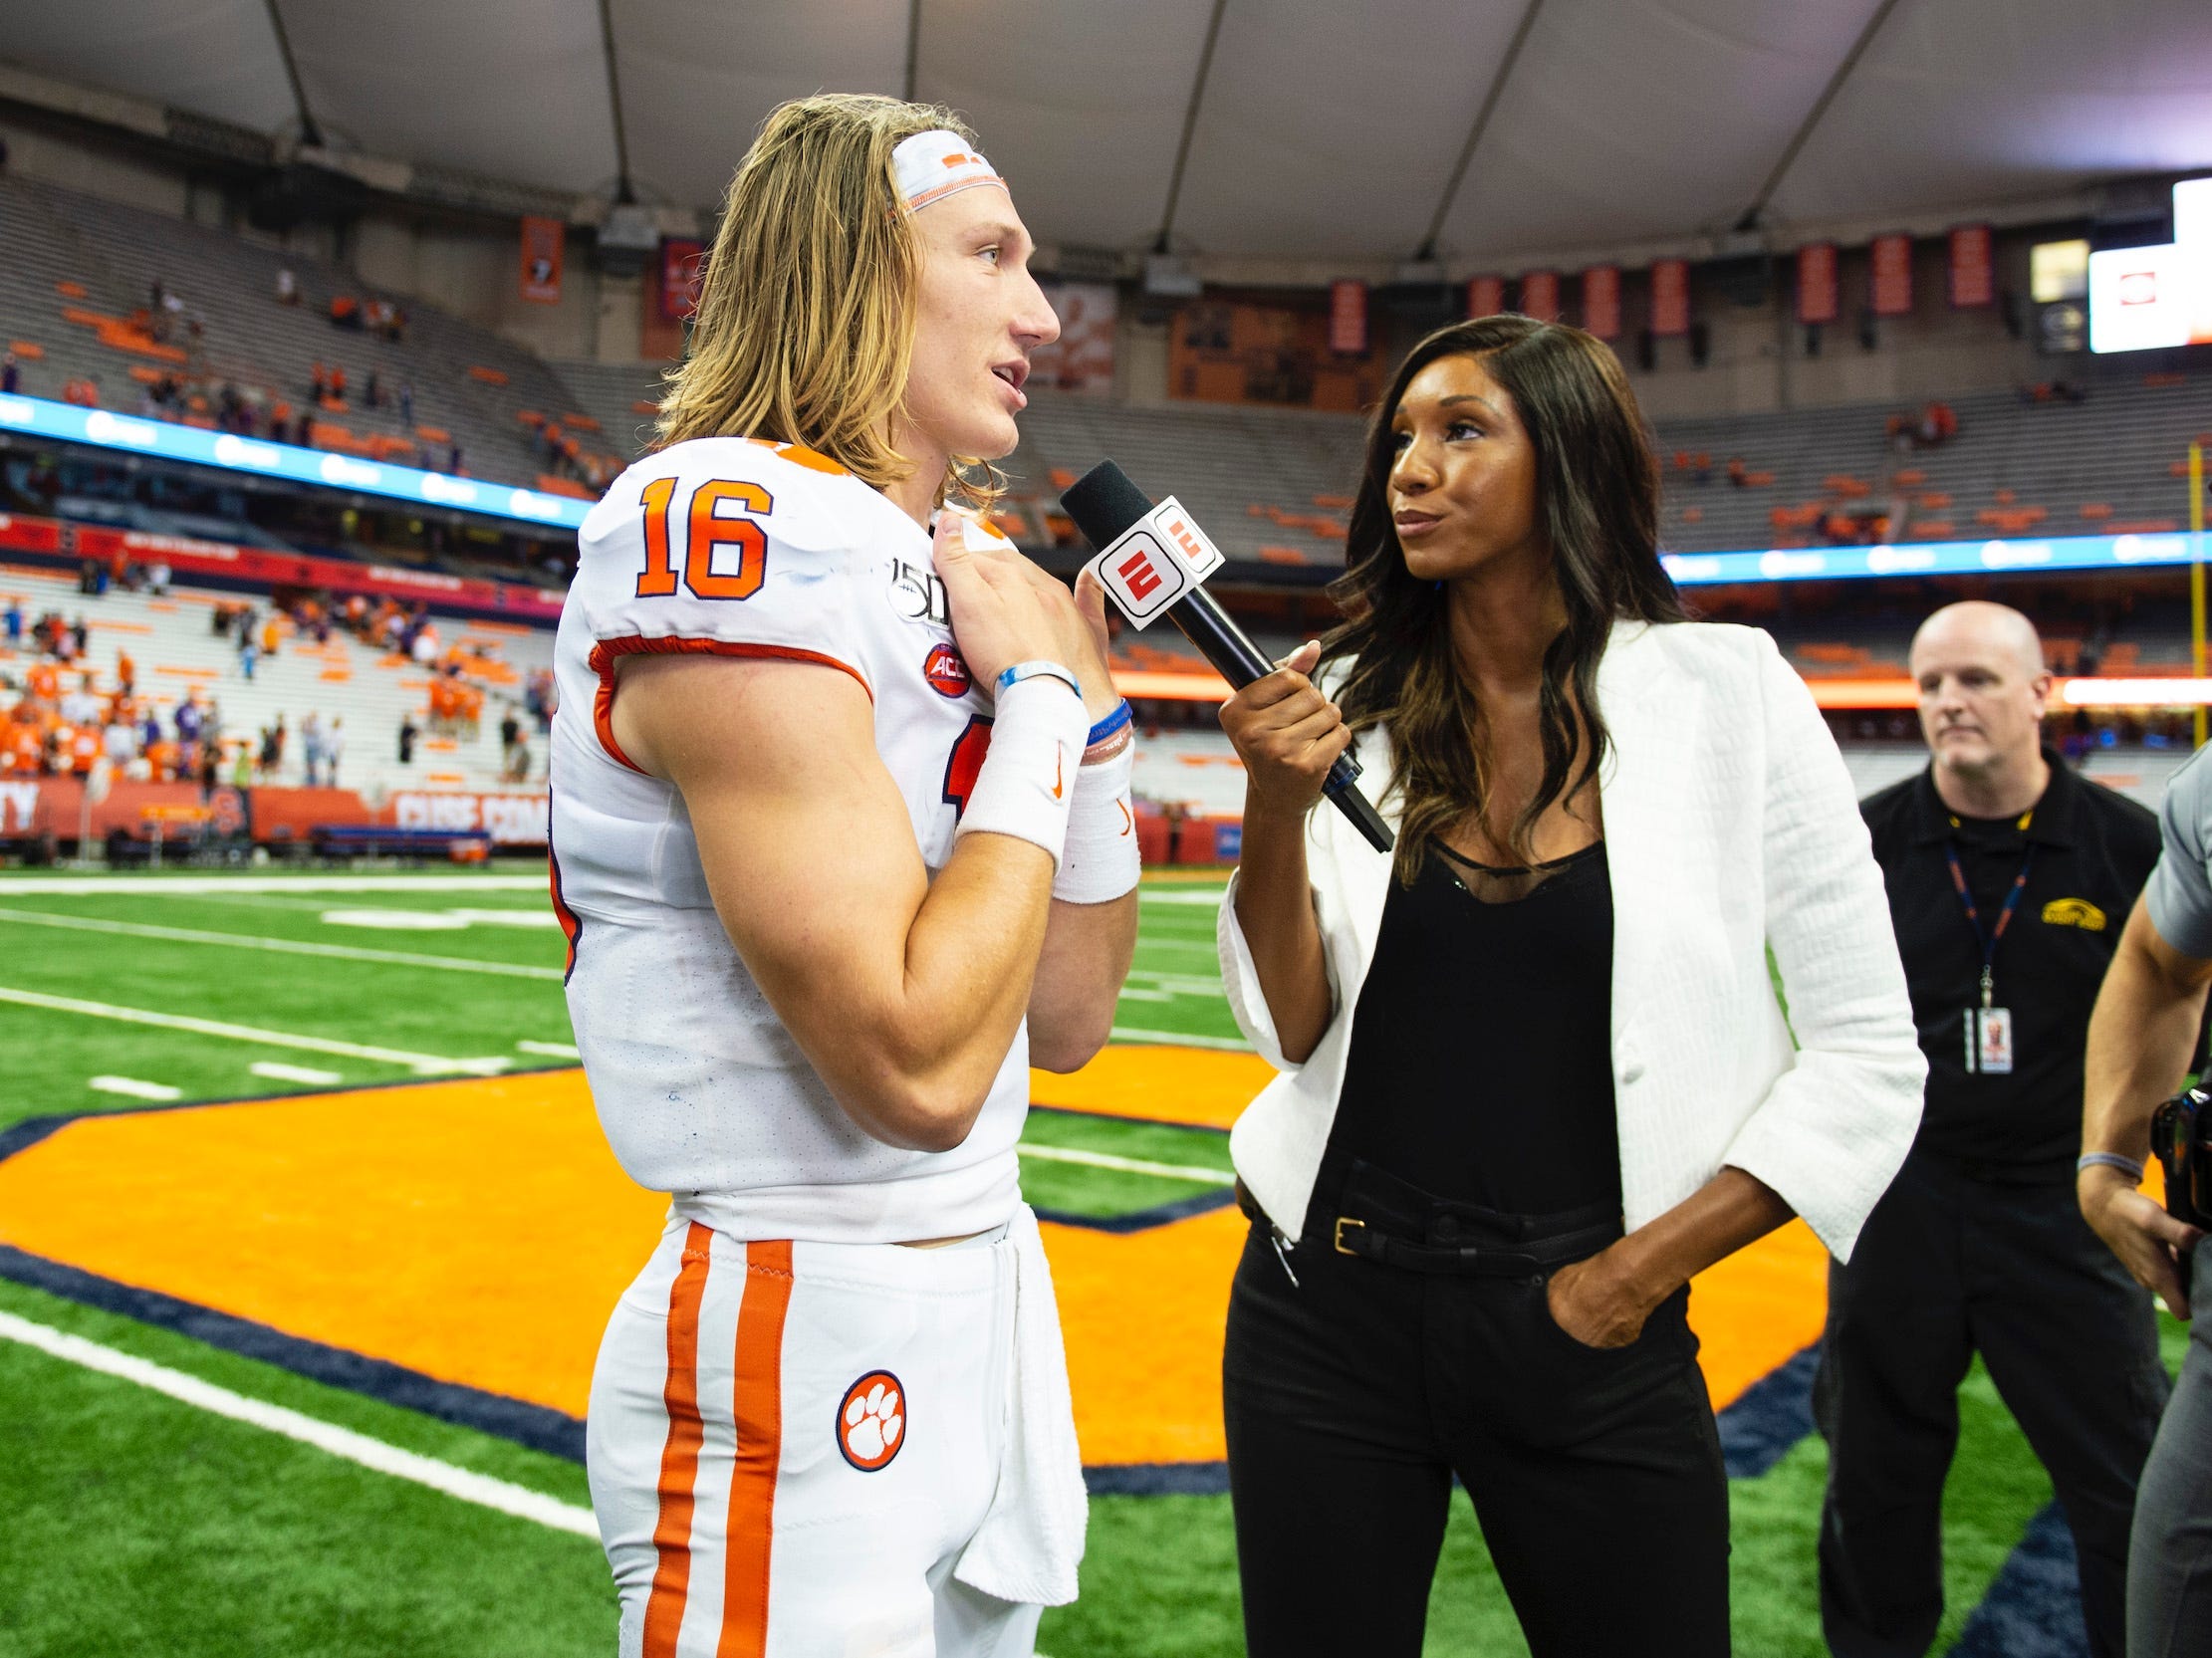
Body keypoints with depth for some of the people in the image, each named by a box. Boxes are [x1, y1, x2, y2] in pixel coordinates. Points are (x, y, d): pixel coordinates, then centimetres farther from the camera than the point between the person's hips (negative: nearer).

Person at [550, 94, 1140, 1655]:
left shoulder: (960, 573, 9)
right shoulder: (739, 531, -18)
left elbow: (1070, 1022, 10)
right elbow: (919, 1067, -26)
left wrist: (1090, 710, 1)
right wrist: (1035, 700, -15)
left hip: (984, 1285, 9)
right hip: (804, 1335, -9)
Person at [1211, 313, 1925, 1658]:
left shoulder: (1726, 692, -6)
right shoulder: (1348, 705, 0)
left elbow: (1868, 1056, -3)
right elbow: (1294, 1031, -1)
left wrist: (1643, 1268, -7)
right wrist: (1276, 806, -15)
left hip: (1589, 1326, -1)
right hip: (1332, 1306, 2)